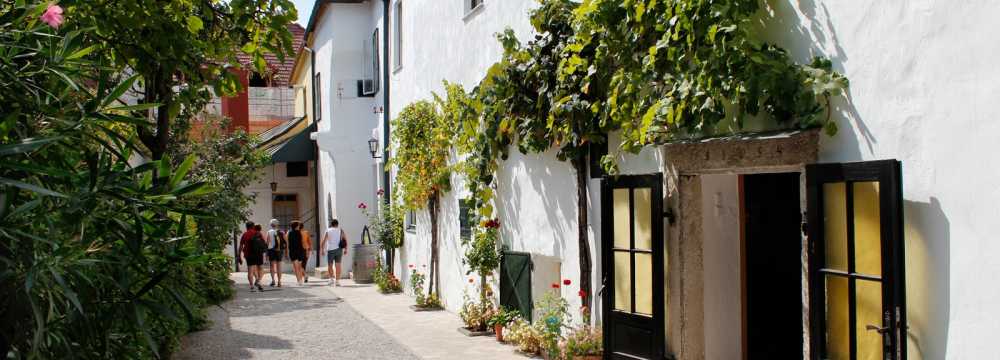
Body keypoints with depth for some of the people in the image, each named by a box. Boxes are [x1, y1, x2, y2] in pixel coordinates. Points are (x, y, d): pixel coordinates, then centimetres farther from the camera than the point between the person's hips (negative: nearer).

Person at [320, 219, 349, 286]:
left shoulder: (328, 231, 2)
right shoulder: (341, 231, 6)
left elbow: (323, 242, -3)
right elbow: (346, 240, -1)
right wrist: (345, 249, 7)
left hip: (330, 250, -1)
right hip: (339, 250, 1)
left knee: (330, 265, 11)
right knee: (338, 265, 2)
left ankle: (332, 278, 2)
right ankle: (337, 281, -1)